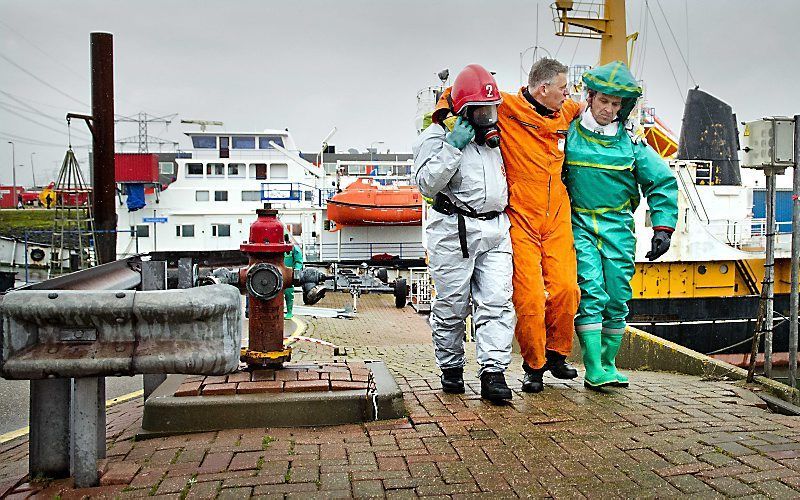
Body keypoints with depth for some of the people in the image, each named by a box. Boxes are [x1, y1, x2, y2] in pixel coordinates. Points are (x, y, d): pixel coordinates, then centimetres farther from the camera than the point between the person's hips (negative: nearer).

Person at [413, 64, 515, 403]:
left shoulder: (494, 136, 19)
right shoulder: (437, 136, -1)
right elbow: (427, 183, -15)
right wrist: (453, 146, -17)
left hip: (495, 230, 6)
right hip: (454, 231, -5)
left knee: (497, 302, -5)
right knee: (451, 305, 2)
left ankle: (493, 375, -4)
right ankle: (451, 369, 19)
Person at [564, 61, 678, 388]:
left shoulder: (630, 140, 4)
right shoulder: (568, 133, 0)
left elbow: (663, 183, 7)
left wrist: (663, 228, 0)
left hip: (618, 228, 2)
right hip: (580, 226, -2)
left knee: (617, 300, 5)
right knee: (591, 295, -12)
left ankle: (608, 364, 19)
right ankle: (593, 371, -8)